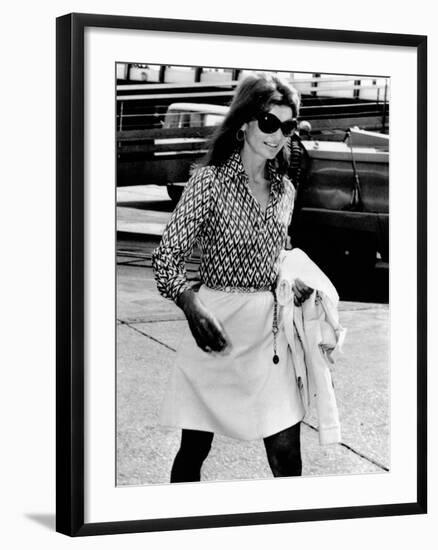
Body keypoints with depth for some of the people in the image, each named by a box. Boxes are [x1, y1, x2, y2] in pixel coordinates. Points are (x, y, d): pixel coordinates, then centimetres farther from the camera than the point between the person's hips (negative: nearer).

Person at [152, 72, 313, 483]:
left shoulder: (284, 188, 8)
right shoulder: (210, 180, -9)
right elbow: (166, 257, -11)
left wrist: (294, 282, 1)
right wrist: (192, 306, -27)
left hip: (268, 330, 4)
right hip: (218, 326, -4)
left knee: (286, 452, 1)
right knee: (195, 448, 5)